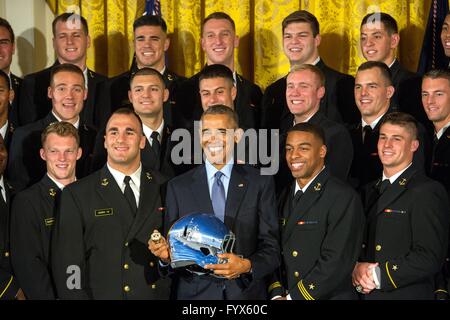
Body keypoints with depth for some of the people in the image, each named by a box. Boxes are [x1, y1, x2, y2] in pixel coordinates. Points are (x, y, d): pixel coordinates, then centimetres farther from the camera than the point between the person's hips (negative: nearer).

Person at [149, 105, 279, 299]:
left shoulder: (260, 183, -1)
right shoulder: (178, 187, 2)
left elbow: (271, 250, -3)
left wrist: (247, 265, -20)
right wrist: (166, 254, -18)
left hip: (246, 292, -1)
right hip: (193, 293, 1)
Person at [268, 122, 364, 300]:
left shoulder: (344, 197, -14)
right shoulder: (285, 196, 9)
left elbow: (337, 261, -20)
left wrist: (293, 297, -18)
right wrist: (277, 293, -6)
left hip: (329, 296, -5)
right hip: (283, 295, 6)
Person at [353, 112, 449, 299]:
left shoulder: (428, 192, -11)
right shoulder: (370, 191, 13)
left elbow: (430, 259, -18)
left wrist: (378, 274, -17)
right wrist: (356, 269, -5)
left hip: (405, 294, -6)